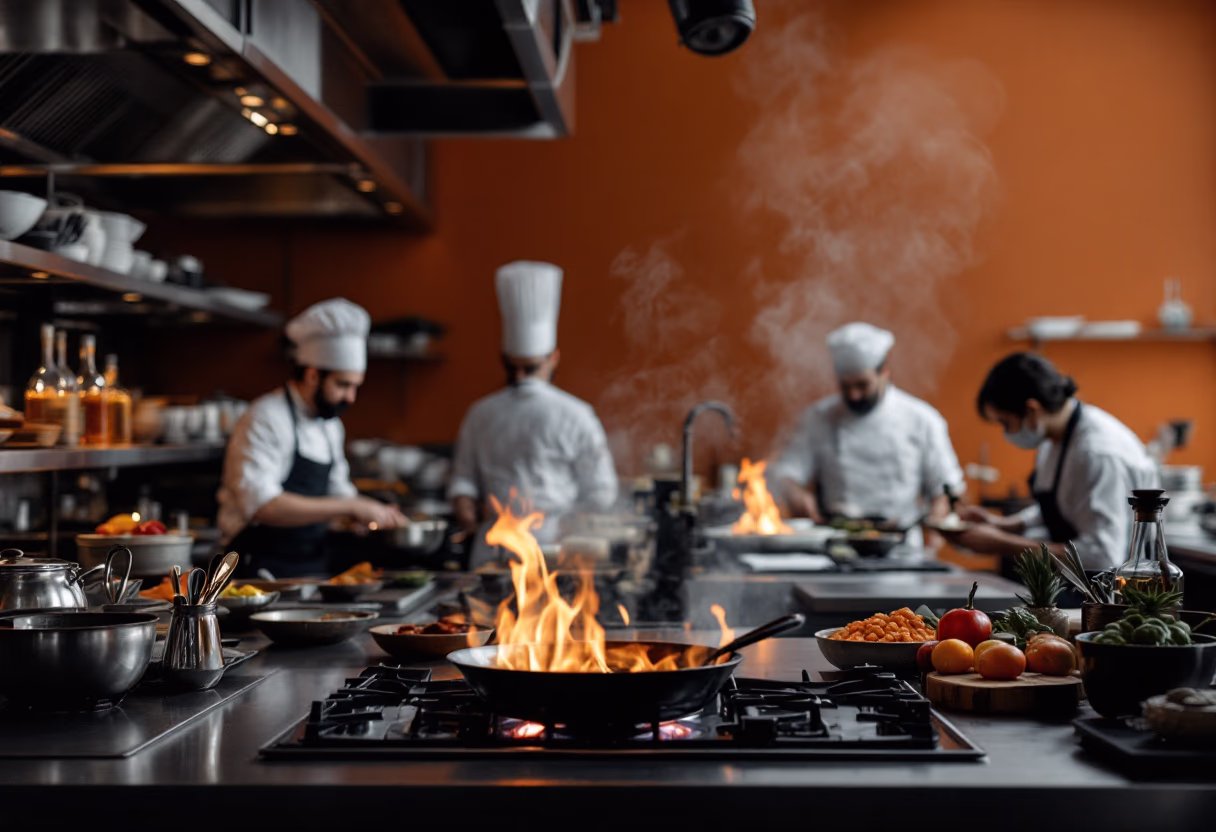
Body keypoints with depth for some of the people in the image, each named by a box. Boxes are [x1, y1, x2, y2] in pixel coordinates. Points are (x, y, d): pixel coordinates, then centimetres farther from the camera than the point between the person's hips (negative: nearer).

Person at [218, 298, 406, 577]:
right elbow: (261, 505, -22)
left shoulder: (331, 426, 17)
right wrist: (350, 507, -20)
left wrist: (376, 513, 10)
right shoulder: (264, 420, -10)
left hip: (315, 567, 8)